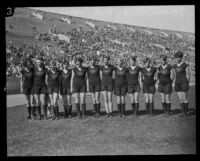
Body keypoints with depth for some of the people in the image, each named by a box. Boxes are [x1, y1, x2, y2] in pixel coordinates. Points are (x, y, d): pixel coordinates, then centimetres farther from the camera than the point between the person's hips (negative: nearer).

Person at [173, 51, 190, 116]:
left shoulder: (185, 65, -7)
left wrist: (187, 84, -9)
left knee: (185, 98, -1)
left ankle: (186, 112, 12)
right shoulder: (175, 66, 11)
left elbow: (188, 75, -6)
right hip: (177, 84, 6)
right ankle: (183, 112, 12)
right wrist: (175, 84, 13)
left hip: (184, 83, -5)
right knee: (180, 99, 6)